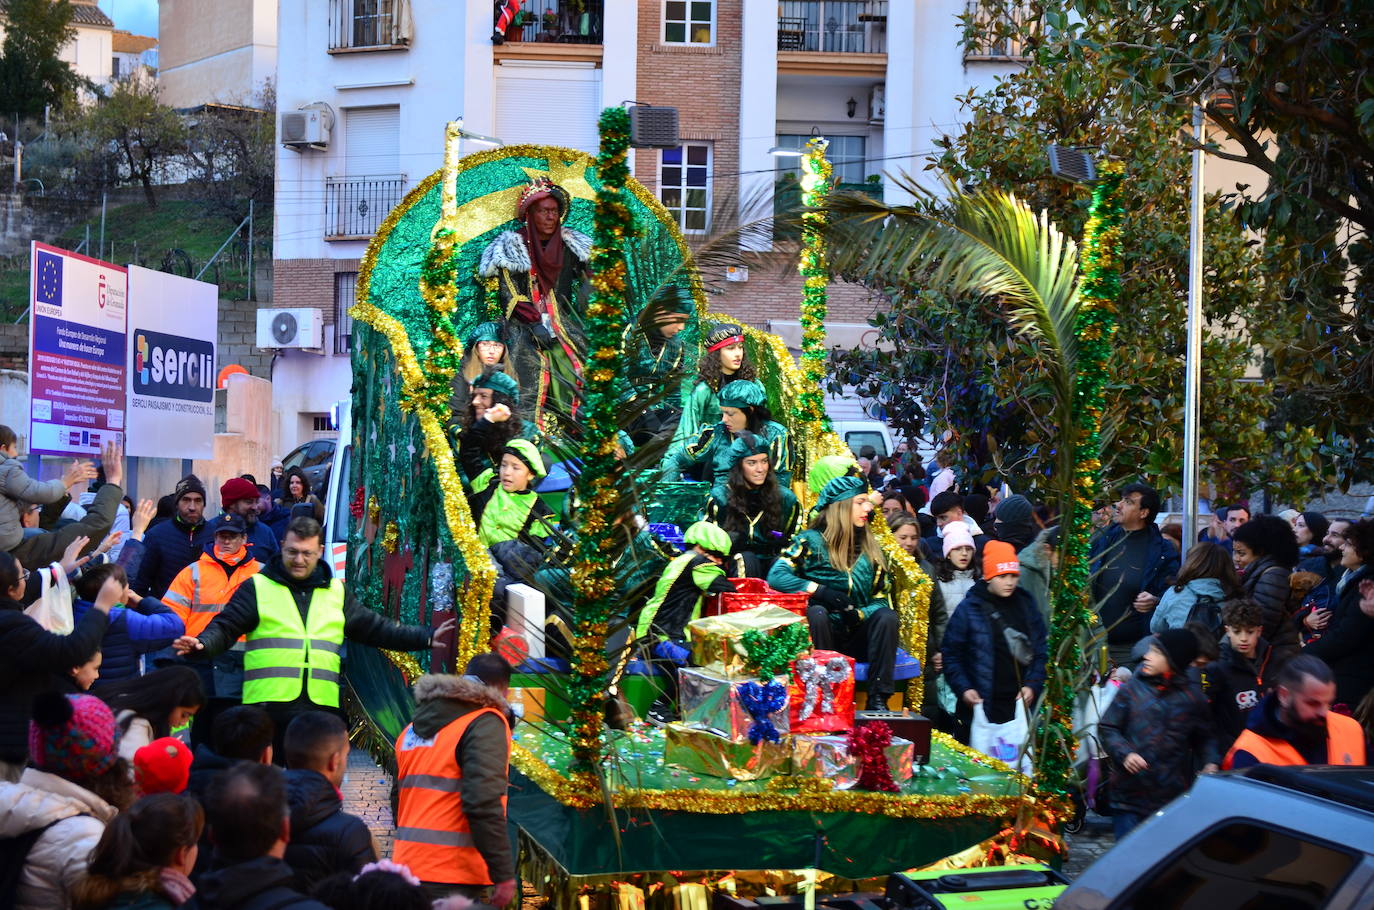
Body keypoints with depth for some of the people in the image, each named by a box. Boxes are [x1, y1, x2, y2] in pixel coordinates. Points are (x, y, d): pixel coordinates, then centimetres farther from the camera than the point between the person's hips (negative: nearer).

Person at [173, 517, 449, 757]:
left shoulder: (336, 592, 18)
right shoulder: (258, 587, 7)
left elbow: (377, 628, 21)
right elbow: (225, 627, 0)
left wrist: (428, 637, 15)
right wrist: (202, 643, -22)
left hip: (322, 706, 3)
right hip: (268, 704, -3)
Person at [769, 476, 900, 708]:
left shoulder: (871, 548, 12)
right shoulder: (811, 541, -1)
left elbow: (883, 599, 6)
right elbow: (776, 576, -15)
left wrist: (859, 614, -16)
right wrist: (820, 591, -26)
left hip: (855, 640, 4)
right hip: (818, 636, -4)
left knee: (887, 616, -23)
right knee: (816, 612, -33)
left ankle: (878, 698, -25)